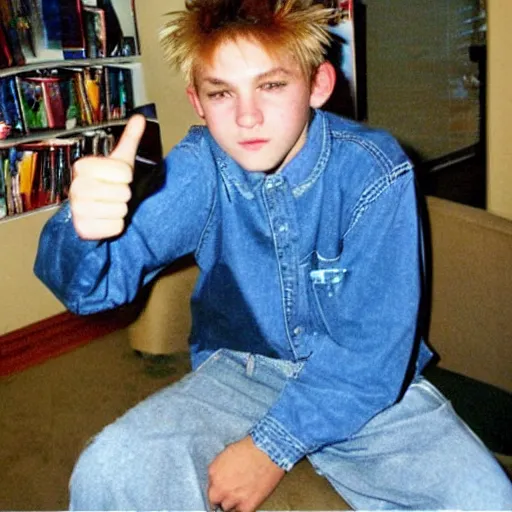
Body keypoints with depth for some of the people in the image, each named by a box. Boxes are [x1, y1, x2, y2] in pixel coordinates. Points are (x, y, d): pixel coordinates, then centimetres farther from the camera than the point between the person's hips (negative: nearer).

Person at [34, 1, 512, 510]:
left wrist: (275, 446, -20)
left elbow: (371, 345, -17)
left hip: (367, 384, 0)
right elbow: (93, 284, -22)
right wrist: (84, 231, -45)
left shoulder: (375, 172, -18)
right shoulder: (198, 168, -12)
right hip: (239, 372, 1)